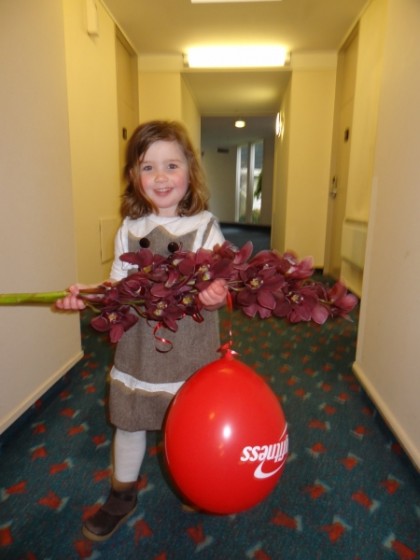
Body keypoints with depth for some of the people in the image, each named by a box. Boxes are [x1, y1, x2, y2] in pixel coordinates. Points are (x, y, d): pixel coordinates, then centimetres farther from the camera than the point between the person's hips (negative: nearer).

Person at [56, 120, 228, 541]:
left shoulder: (204, 226, -8)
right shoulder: (130, 228, 0)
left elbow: (216, 287, -12)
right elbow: (119, 285, 3)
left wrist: (215, 295, -34)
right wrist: (89, 295, -14)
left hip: (189, 350, -2)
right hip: (138, 348, 3)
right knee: (128, 422, 17)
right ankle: (122, 495, 45)